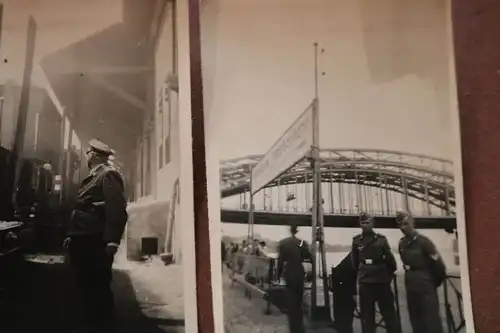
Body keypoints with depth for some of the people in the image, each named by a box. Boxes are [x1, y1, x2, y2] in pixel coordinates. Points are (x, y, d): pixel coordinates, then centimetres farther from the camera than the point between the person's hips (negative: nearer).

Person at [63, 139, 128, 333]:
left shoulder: (109, 175, -9)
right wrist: (72, 235, 20)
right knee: (87, 286, 15)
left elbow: (117, 209, -20)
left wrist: (112, 241, -27)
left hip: (95, 243, -10)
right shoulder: (92, 177, 22)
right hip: (83, 240, 10)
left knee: (99, 288, -3)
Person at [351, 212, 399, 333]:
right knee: (367, 313, 8)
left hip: (382, 279, -1)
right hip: (365, 281, 1)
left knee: (388, 311, 7)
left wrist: (390, 273, 5)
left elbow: (389, 258, 1)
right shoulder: (356, 240, 2)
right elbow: (355, 261, 10)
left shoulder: (381, 239, -2)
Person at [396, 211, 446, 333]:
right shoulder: (402, 244, 6)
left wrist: (436, 281, 1)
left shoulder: (423, 241, -13)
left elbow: (438, 263, -10)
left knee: (431, 323, -2)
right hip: (411, 289, 6)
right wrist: (412, 278, 14)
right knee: (417, 323, 13)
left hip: (426, 289, -6)